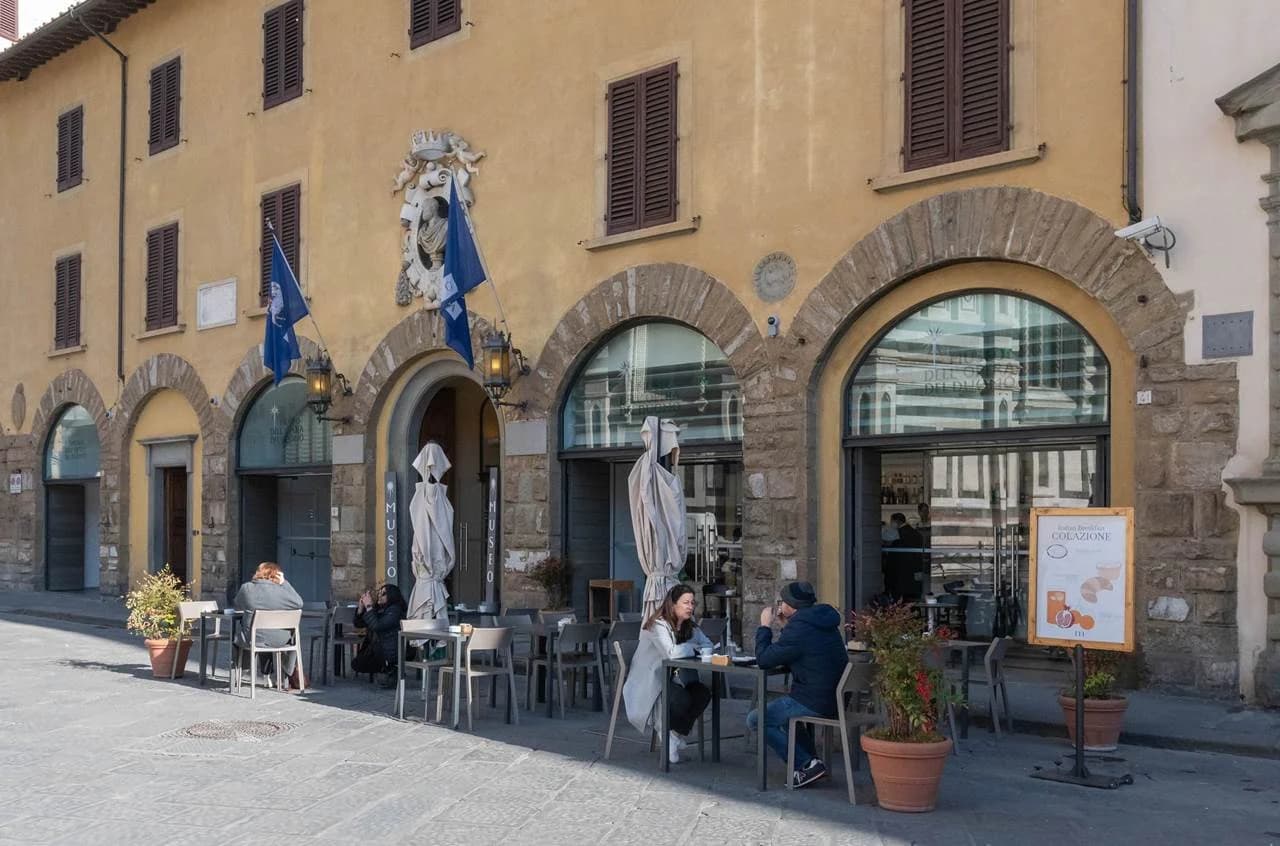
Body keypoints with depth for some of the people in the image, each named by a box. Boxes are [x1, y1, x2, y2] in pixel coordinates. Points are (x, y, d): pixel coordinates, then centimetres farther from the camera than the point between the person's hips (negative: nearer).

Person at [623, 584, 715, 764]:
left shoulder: (689, 626, 10)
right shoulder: (658, 625, -17)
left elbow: (708, 645, 2)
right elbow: (672, 653, -31)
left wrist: (685, 649, -16)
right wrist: (693, 648, -13)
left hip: (670, 680, 8)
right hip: (648, 684, -8)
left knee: (703, 692, -18)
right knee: (682, 699, -32)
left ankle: (677, 734, -2)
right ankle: (667, 732, -3)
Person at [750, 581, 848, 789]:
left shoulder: (799, 629, -20)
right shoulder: (824, 622, 10)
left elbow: (763, 660, -15)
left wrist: (765, 627, -3)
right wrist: (786, 626, 14)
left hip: (815, 703, -10)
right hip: (835, 698, 10)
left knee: (755, 720, -1)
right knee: (781, 712, 34)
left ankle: (807, 764, -6)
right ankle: (810, 759, 22)